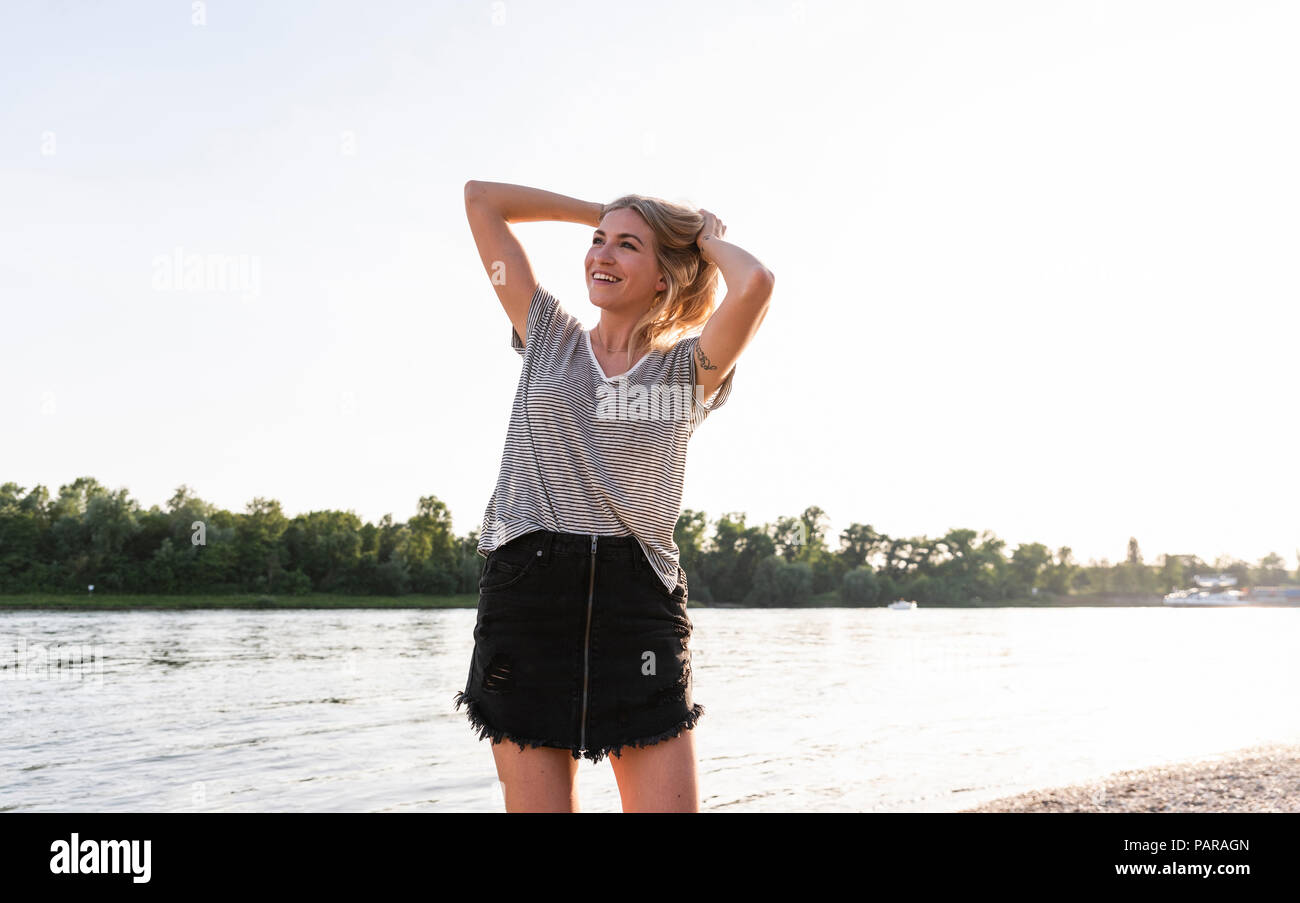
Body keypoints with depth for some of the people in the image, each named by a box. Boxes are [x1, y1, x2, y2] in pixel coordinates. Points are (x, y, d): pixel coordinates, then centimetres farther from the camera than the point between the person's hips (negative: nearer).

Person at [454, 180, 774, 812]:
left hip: (638, 598, -1)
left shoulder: (690, 367, 7)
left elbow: (753, 284, -14)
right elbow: (481, 198, 15)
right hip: (527, 594, 1)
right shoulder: (547, 335, 14)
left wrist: (706, 237, 7)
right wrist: (603, 212, 19)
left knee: (668, 804, -4)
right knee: (536, 804, 2)